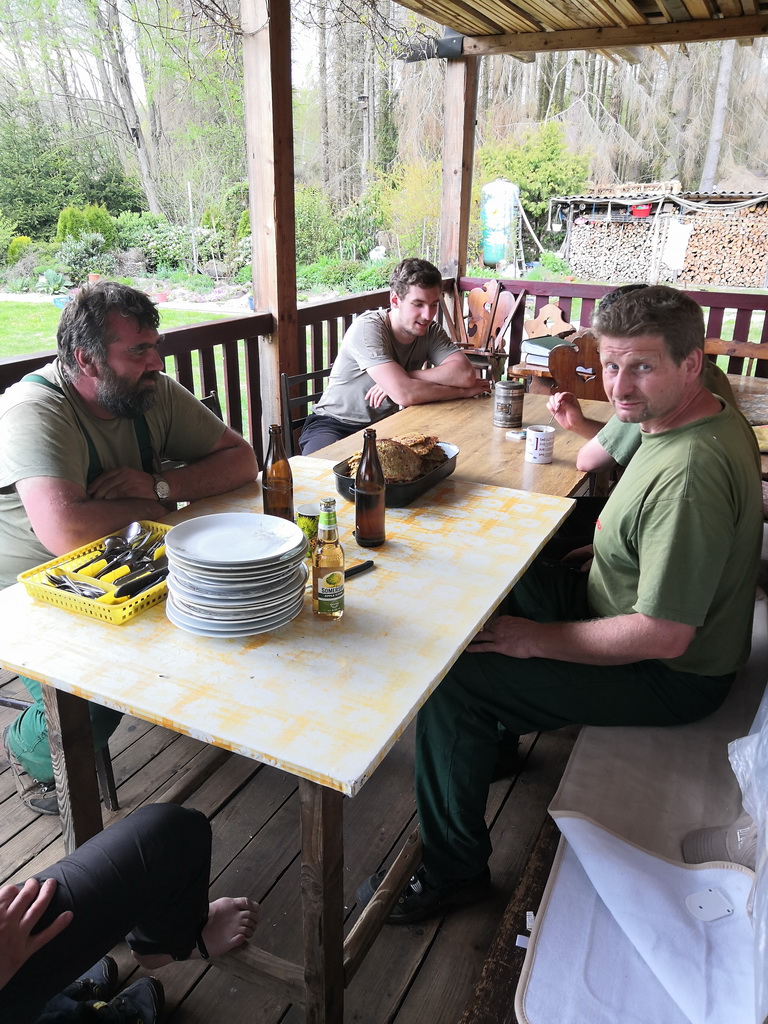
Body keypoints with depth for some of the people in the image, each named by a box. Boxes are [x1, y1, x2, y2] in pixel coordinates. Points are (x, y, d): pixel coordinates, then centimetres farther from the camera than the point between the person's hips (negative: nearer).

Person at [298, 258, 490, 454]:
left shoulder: (431, 332, -2)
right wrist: (463, 391, -21)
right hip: (334, 426, -5)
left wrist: (405, 378, -25)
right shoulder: (367, 329, -21)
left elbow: (466, 374, -18)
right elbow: (404, 394, -32)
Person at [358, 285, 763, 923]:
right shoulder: (709, 416, 0)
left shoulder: (688, 475, -32)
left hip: (668, 676, -10)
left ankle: (455, 869, 4)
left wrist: (536, 639, -23)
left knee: (451, 678, -17)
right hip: (625, 605, 10)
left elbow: (663, 636, -31)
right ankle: (492, 734, 31)